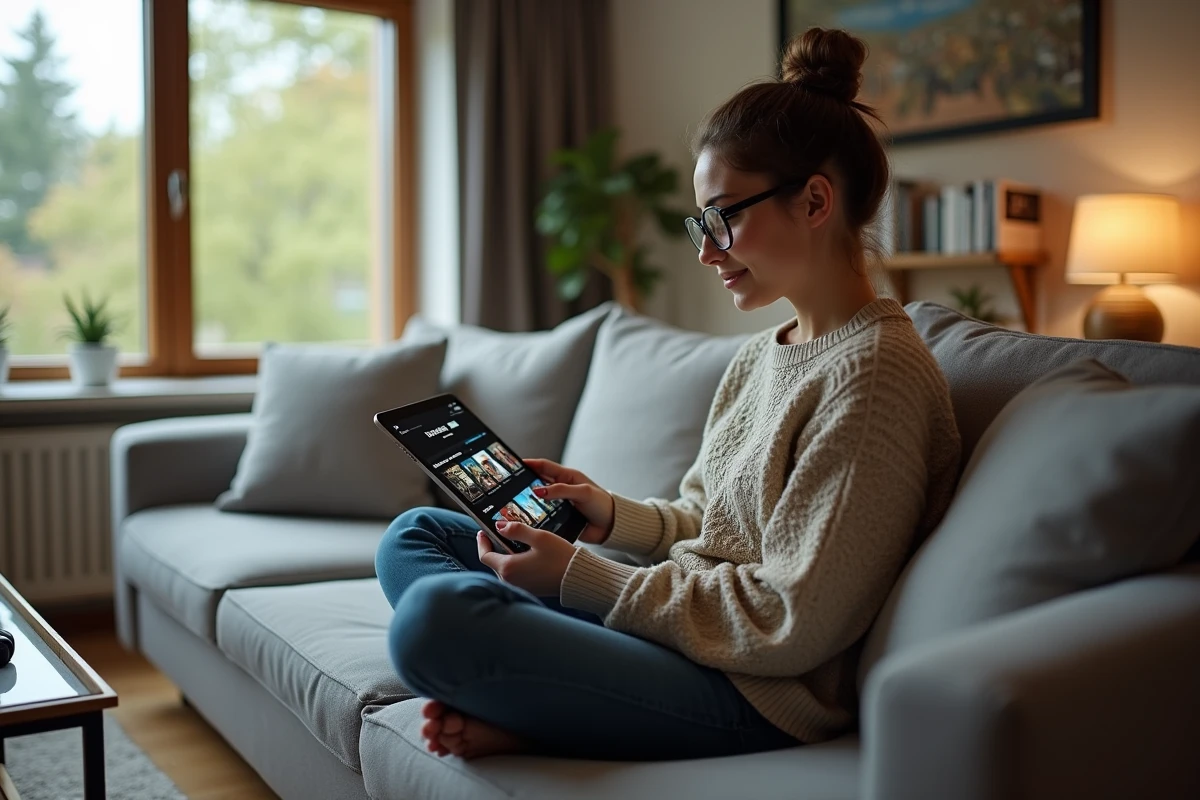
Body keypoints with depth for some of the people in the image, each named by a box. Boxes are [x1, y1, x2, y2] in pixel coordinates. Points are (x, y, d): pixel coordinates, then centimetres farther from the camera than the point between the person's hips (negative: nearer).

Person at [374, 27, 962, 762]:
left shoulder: (873, 372, -18)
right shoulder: (761, 355, 12)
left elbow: (789, 625, -20)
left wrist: (576, 574, -17)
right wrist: (613, 516, -1)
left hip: (753, 700, -10)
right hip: (680, 621, 10)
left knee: (432, 617, -31)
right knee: (416, 534, 11)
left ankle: (528, 720, -3)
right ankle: (526, 700, -9)